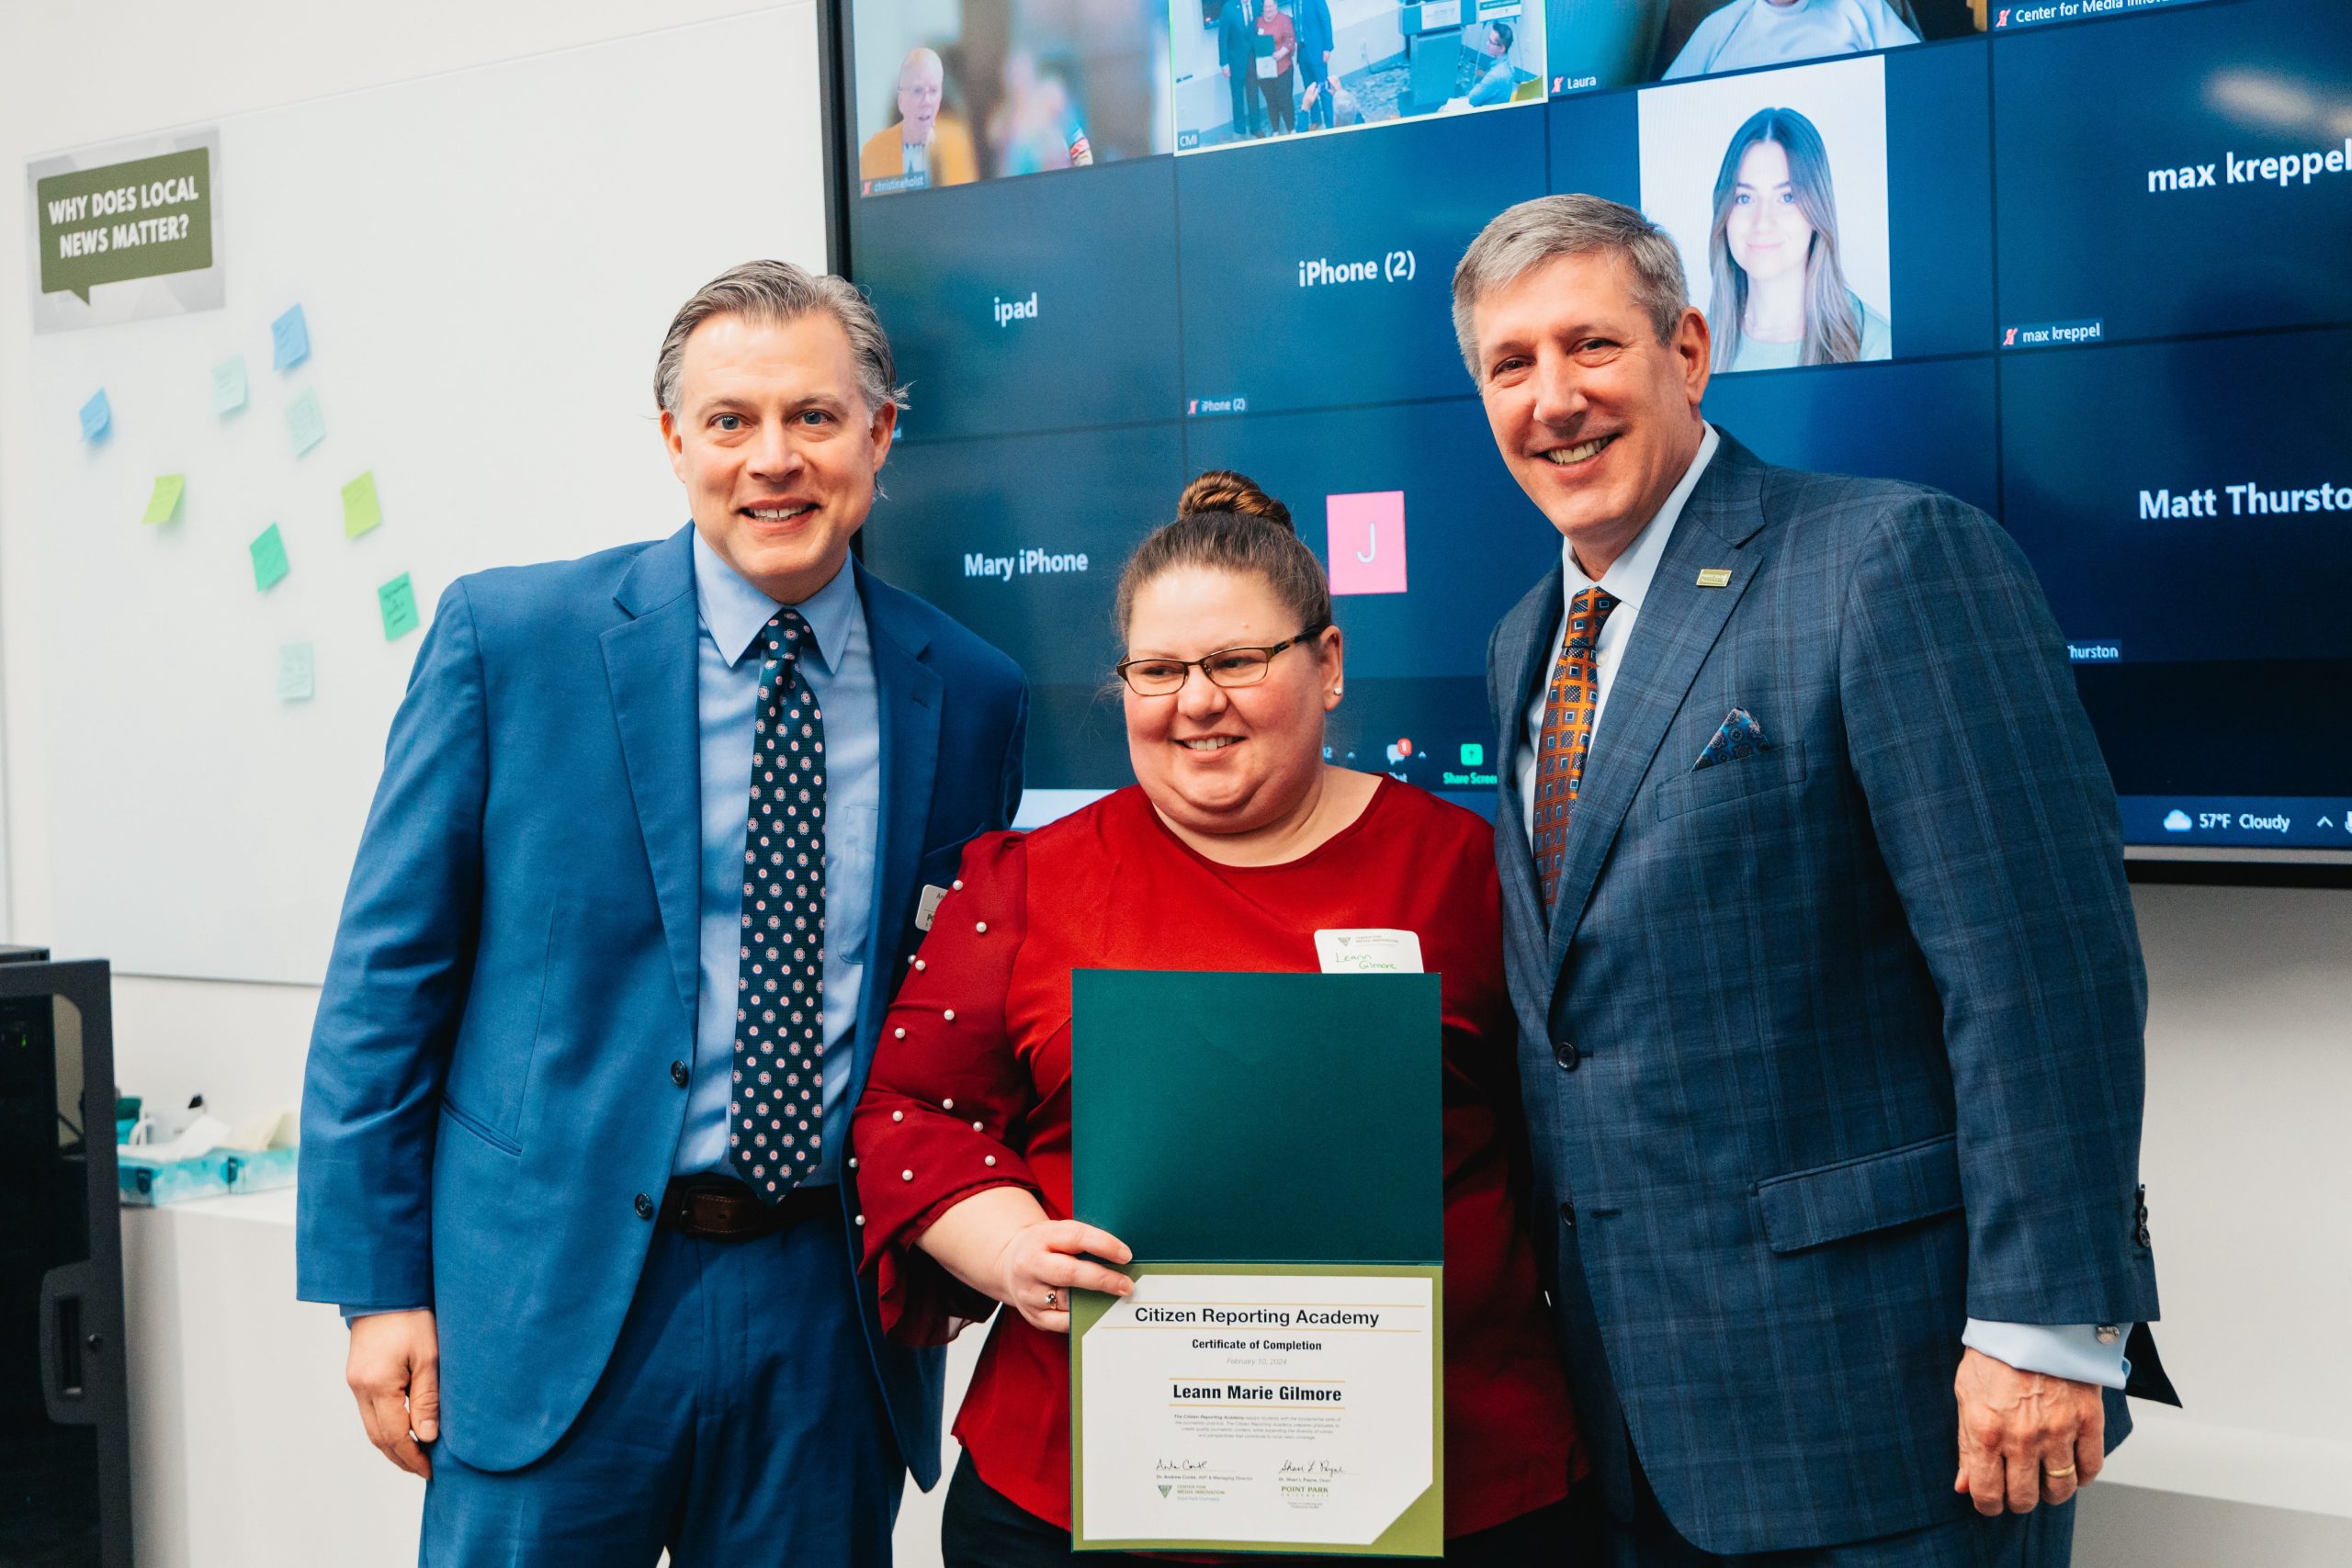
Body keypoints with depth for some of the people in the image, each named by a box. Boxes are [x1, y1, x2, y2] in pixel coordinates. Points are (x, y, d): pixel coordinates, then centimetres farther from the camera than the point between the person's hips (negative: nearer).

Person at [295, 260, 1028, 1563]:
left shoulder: (970, 695, 3)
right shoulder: (507, 636, -5)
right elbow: (387, 974, -2)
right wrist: (376, 1285, -5)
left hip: (832, 1316, 3)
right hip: (556, 1303, -2)